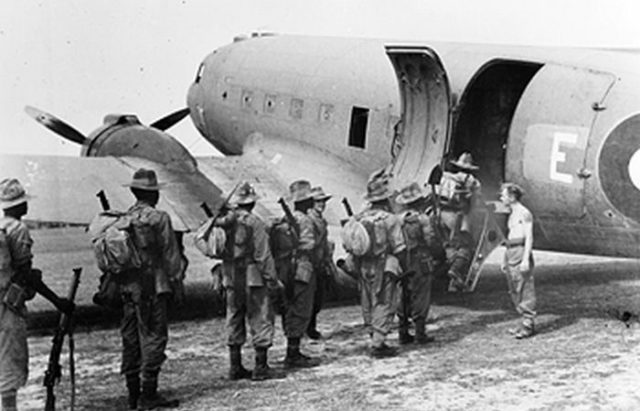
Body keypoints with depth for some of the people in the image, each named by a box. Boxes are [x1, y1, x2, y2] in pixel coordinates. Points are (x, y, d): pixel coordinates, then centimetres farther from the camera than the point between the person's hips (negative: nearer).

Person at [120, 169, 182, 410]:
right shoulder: (159, 219, -10)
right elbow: (170, 255, -8)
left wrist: (113, 284, 19)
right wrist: (177, 282, 0)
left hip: (128, 287, 6)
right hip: (153, 287, -6)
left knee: (130, 339, 10)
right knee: (154, 337, -3)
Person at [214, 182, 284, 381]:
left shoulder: (223, 222, 4)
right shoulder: (255, 223, -13)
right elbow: (263, 255, -14)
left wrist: (222, 278, 12)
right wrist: (272, 280, -8)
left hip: (231, 279, 6)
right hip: (252, 278, -6)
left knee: (234, 320, 13)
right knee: (260, 320, 2)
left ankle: (235, 367, 16)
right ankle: (261, 367, 2)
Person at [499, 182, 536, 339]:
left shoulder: (524, 213, -8)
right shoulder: (512, 214, 19)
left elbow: (529, 237, -13)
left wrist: (526, 259, -21)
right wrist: (505, 260, 22)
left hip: (521, 251, -10)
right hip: (510, 251, 10)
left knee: (525, 290, -7)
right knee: (514, 290, 10)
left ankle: (528, 325, -5)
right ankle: (526, 322, 16)